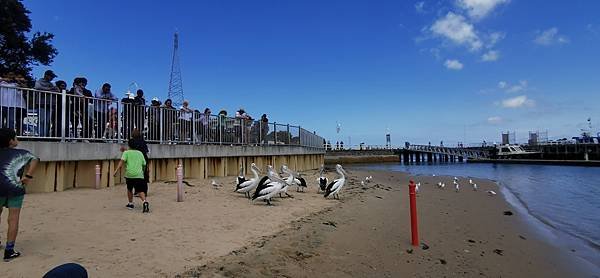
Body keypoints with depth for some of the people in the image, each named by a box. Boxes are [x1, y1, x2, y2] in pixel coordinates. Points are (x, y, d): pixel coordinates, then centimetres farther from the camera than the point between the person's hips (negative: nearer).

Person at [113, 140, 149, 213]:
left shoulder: (126, 152, 10)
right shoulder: (140, 153, 19)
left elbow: (122, 161, -6)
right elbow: (144, 164, 22)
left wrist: (116, 171, -12)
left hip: (129, 174, -1)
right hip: (139, 175, 1)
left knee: (129, 189, 22)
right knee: (140, 191, -6)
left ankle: (130, 204, 30)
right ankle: (144, 202, -31)